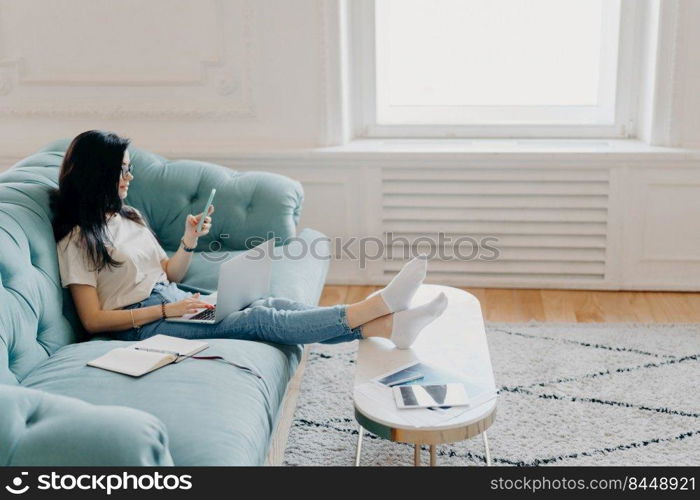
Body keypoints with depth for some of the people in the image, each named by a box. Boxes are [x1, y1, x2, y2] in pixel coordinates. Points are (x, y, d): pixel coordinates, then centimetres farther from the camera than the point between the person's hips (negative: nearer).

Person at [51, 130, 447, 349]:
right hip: (140, 324, -7)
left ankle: (391, 326, -33)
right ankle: (378, 305, -33)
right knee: (258, 320, -24)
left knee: (269, 304, -17)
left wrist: (189, 240, 0)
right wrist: (166, 311, -18)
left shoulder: (129, 217, 18)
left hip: (174, 301, 7)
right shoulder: (77, 239, -6)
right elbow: (94, 319, -11)